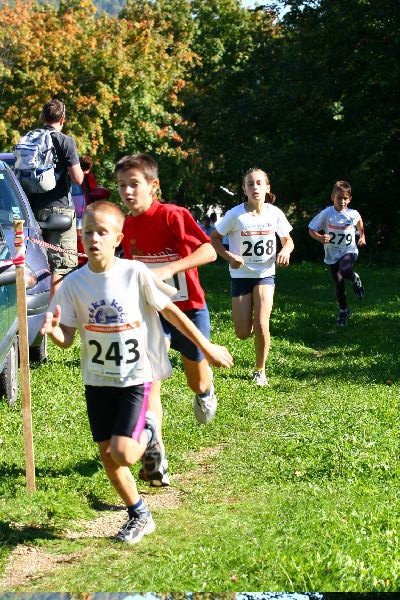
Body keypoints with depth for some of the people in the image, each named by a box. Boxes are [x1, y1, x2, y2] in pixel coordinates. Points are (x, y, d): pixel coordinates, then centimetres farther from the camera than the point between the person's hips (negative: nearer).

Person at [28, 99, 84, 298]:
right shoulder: (66, 141, -8)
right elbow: (77, 178, -11)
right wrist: (79, 169, 9)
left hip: (35, 207, 6)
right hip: (59, 207, -6)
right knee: (61, 265, -5)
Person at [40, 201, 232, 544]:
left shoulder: (135, 273, -13)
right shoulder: (74, 284, -5)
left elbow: (171, 311, -3)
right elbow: (66, 338, -3)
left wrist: (206, 347, 2)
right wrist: (52, 330, -27)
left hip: (135, 377, -3)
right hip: (97, 379, 4)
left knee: (123, 453, -17)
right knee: (107, 456, 7)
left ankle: (148, 436, 18)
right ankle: (139, 516, 28)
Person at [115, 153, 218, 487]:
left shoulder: (173, 216, -17)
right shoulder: (127, 226, 0)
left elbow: (209, 251, -26)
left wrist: (170, 268, -36)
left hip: (189, 309, -3)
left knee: (197, 382, 14)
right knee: (150, 383, -13)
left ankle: (206, 390, 54)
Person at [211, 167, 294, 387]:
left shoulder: (275, 213, -6)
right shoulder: (235, 214, -13)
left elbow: (288, 240, 9)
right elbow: (215, 238, -3)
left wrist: (285, 251, -14)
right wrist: (229, 256, -19)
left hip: (265, 274, 0)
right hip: (241, 275, 0)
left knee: (261, 325, -15)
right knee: (243, 333, -1)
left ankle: (260, 371, 7)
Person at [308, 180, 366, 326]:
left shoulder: (353, 214, -8)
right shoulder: (326, 214, -14)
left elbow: (359, 221, 18)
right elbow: (311, 230, -9)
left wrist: (362, 236, 16)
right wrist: (320, 238, -27)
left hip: (349, 250, -1)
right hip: (332, 255, 1)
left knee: (345, 271, -33)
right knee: (338, 284, 9)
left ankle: (355, 279, 3)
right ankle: (343, 311, 31)